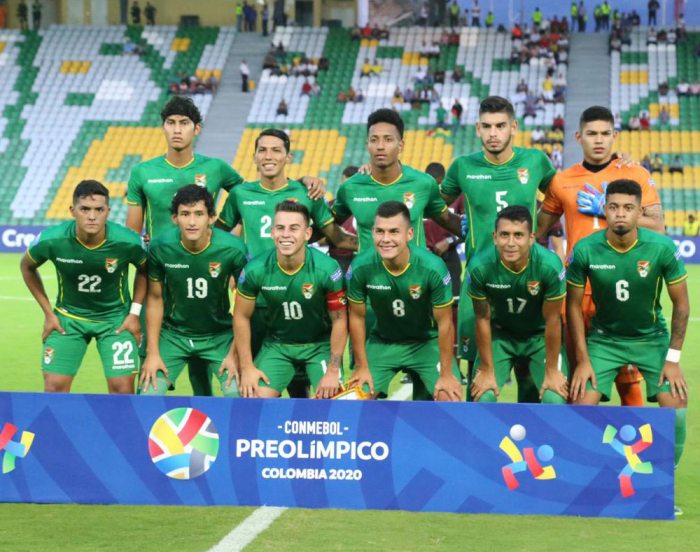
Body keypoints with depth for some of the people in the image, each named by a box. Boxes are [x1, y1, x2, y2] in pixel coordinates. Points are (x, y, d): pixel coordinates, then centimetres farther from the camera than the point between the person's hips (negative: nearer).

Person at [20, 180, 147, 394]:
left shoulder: (127, 241, -23)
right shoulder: (51, 239, -21)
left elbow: (144, 270, 1)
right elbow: (27, 267, 1)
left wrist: (135, 312, -5)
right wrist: (48, 313, 1)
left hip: (116, 318, -1)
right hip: (68, 316, 1)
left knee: (122, 389, -7)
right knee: (54, 387, -5)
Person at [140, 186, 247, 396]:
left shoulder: (233, 249, -20)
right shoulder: (159, 247, -16)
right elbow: (155, 299, -3)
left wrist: (235, 353, -11)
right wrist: (153, 353, -3)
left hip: (219, 335, -1)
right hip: (173, 334, 1)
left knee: (238, 393, -17)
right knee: (149, 394, -10)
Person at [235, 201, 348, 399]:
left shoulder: (327, 269, -22)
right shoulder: (255, 270, -17)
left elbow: (339, 320, -12)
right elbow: (242, 317, -3)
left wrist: (333, 371, -14)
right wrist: (247, 367, -4)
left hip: (320, 345, -1)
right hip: (277, 344, 2)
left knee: (331, 399, -19)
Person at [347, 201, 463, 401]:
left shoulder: (433, 268, -28)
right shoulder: (361, 267, -23)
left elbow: (444, 323, -16)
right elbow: (357, 317, -7)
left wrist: (447, 374, -11)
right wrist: (362, 367, -2)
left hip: (426, 342, -2)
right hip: (382, 343, 2)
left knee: (449, 397, -18)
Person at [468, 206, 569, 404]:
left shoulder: (550, 265, -33)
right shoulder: (480, 266, -29)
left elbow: (552, 320, -19)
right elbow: (483, 319, -14)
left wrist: (551, 370, -10)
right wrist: (487, 370, -6)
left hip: (540, 335, -1)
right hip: (500, 334, 1)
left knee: (555, 400, -15)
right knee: (482, 396, -11)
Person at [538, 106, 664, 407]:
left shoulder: (636, 175, 3)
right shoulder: (562, 181, 10)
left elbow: (657, 227, -5)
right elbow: (541, 230, 20)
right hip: (578, 288, 2)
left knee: (627, 375, -2)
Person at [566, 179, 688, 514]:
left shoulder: (662, 248, -19)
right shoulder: (586, 250, -18)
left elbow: (681, 304, -7)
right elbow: (574, 305, -6)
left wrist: (673, 359, -9)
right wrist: (583, 359, -8)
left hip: (652, 339, 0)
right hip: (604, 339, 0)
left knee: (675, 407, -15)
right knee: (582, 406, -16)